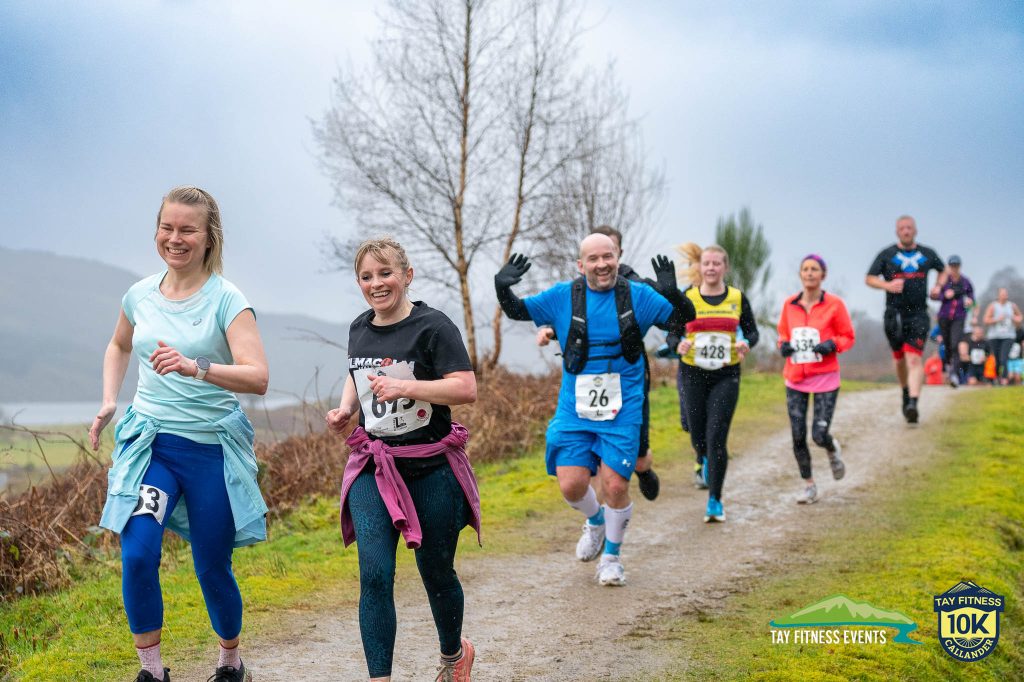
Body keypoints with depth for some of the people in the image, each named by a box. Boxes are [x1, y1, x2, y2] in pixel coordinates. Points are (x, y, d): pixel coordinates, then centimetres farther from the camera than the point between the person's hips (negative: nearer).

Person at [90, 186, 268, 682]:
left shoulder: (226, 300, -10)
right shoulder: (140, 296, 4)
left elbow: (258, 378, -21)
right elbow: (119, 346, 26)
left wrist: (197, 368, -36)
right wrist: (108, 402, 12)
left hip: (212, 448, -3)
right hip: (149, 442, 3)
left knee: (213, 569, 7)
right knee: (138, 554, -17)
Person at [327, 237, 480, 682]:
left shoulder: (432, 326, -11)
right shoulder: (359, 329, 8)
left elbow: (466, 389, -19)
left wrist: (406, 386, -28)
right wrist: (344, 408, 7)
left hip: (432, 470, -4)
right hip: (373, 467, 4)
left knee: (436, 573, 11)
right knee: (374, 575, -10)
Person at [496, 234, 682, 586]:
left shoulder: (638, 295, -2)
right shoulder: (562, 297, 0)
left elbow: (683, 323, 0)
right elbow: (518, 311, 8)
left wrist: (671, 293, -20)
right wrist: (502, 288, -13)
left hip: (622, 409, -1)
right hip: (574, 408, 1)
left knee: (615, 485, -6)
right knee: (572, 485, -5)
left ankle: (611, 555, 21)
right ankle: (595, 520, 32)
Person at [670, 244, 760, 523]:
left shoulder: (738, 298, 2)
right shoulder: (687, 298, -2)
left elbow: (752, 331, 9)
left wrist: (746, 344, -13)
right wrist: (678, 345, -23)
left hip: (726, 376, -1)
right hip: (693, 374, 1)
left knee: (716, 438, -10)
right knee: (698, 438, 7)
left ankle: (715, 502, 0)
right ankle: (707, 460, 46)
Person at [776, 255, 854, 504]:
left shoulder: (834, 304, -4)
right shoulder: (789, 305, 5)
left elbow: (848, 337, 2)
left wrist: (832, 345, -18)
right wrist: (783, 345, -4)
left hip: (825, 378, -3)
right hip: (795, 379, 3)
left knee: (819, 436, -9)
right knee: (797, 437, 0)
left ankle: (833, 449, 29)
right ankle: (809, 486, 17)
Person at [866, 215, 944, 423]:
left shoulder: (928, 254, 10)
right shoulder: (886, 254, 3)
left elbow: (943, 270, 29)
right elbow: (869, 279, 1)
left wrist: (938, 287, 10)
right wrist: (887, 285, -16)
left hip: (918, 314, 0)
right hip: (894, 314, 1)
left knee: (914, 359, -14)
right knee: (899, 358, 12)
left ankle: (913, 403, -24)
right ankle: (906, 392, 37)